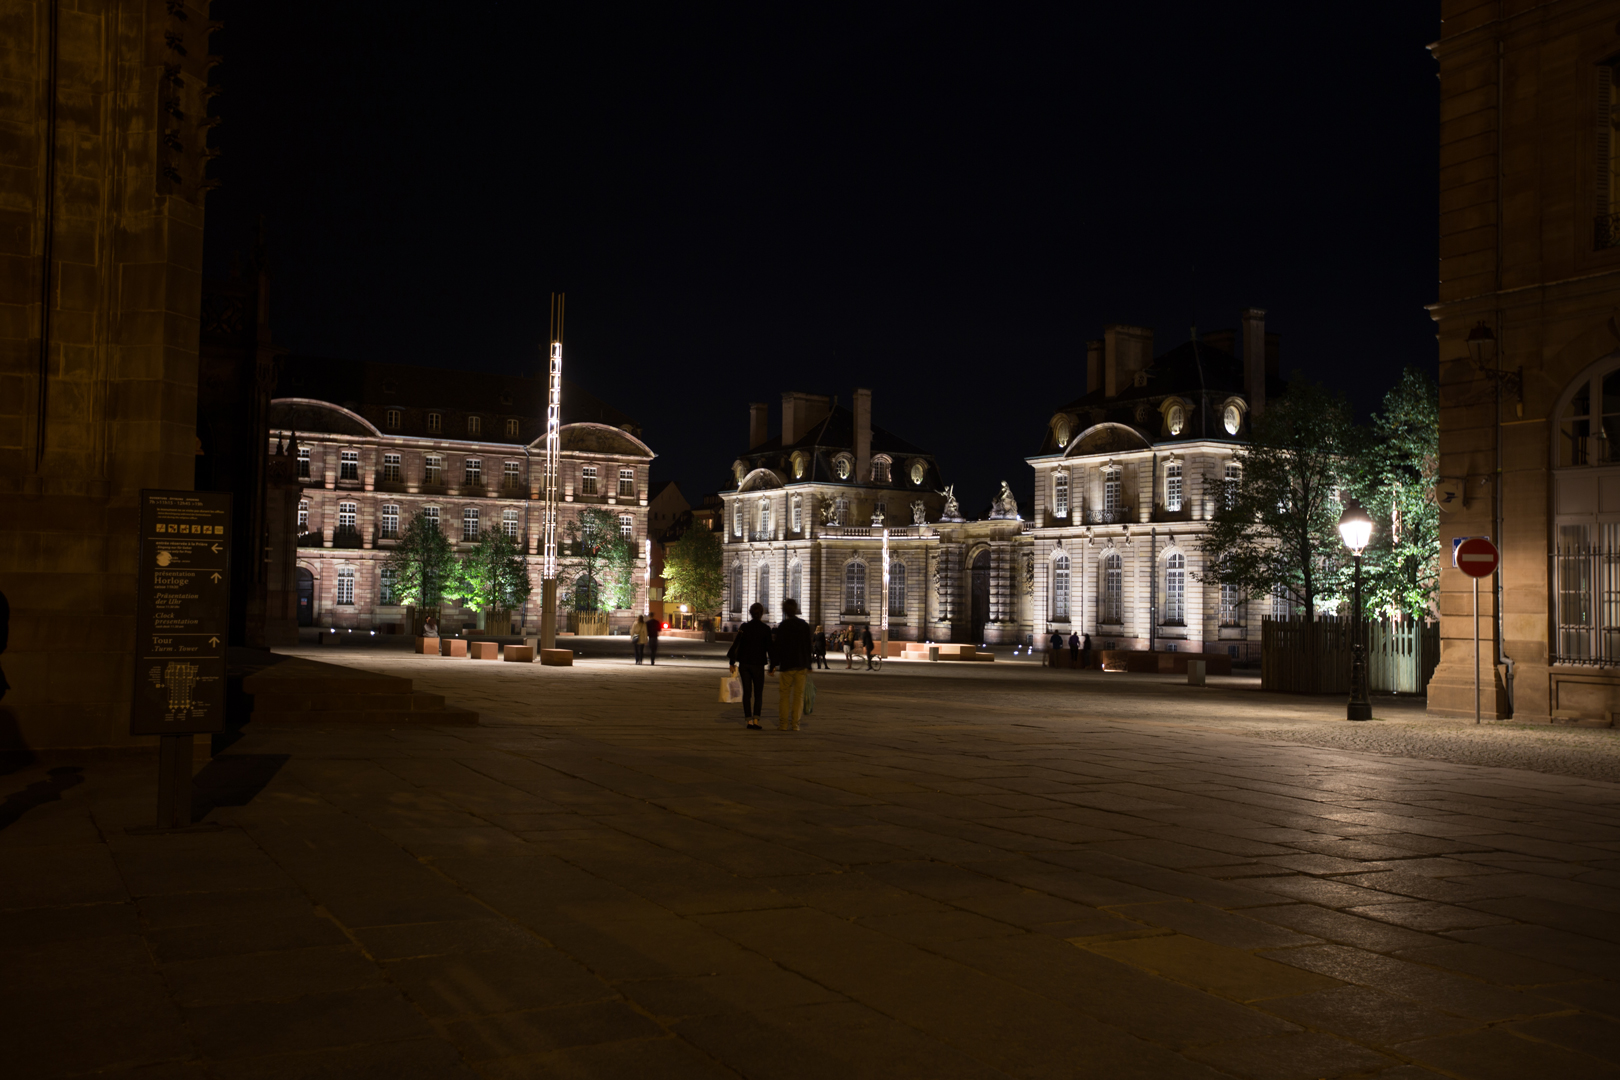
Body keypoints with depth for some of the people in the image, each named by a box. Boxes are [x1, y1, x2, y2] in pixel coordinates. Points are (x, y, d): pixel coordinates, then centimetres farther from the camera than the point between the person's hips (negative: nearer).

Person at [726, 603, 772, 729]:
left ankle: (749, 721, 5)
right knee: (758, 694, 5)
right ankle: (755, 720, -7)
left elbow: (735, 644, -1)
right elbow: (769, 647, -5)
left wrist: (732, 662, 5)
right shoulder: (765, 629, -6)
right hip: (758, 664, -2)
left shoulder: (744, 627, 0)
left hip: (744, 664, 2)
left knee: (747, 692, 8)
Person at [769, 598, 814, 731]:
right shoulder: (805, 625, 6)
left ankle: (783, 723, 4)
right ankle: (795, 723, 2)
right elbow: (808, 646, 9)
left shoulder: (783, 625, -7)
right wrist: (808, 665, 14)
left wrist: (773, 665, -5)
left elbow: (778, 646, -9)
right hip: (802, 665, 3)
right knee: (798, 695, 5)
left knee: (784, 694, 6)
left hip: (787, 665, -3)